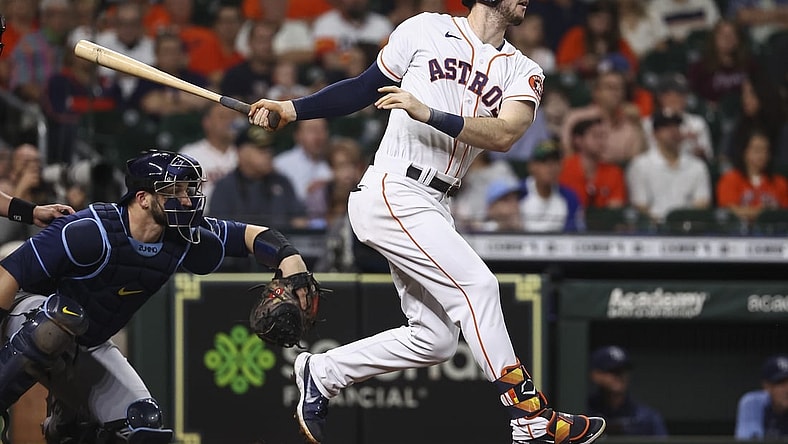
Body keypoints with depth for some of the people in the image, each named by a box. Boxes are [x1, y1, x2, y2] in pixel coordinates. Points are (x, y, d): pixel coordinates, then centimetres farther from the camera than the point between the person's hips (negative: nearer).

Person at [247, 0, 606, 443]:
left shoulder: (523, 71, 9)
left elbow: (505, 134, -10)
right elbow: (365, 88, 12)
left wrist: (427, 113, -23)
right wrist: (292, 109, 6)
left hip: (435, 207, 7)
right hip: (392, 191, -7)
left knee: (436, 339, 5)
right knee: (477, 285, -18)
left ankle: (321, 374, 21)